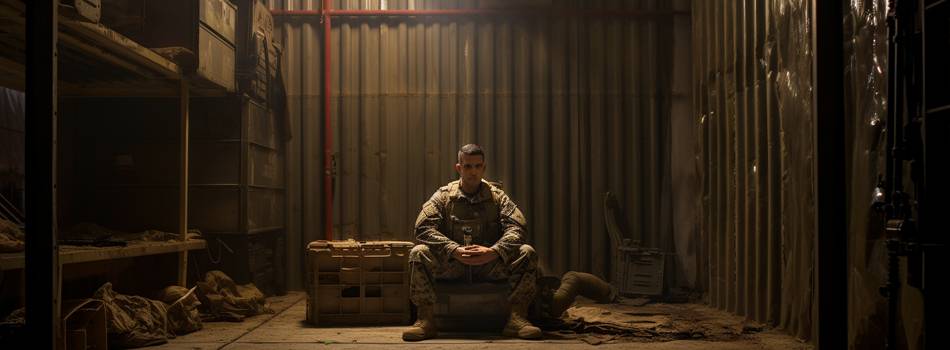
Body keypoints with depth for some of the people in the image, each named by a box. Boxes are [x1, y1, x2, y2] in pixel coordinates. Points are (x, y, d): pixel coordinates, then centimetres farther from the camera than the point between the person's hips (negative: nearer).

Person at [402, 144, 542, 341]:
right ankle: (425, 320, -21)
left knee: (527, 253, -22)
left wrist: (493, 251, -26)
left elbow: (516, 228, -7)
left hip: (491, 264, 1)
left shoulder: (497, 196, 6)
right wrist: (455, 250, -24)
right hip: (451, 264, 0)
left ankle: (517, 318, -22)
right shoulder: (443, 196, 3)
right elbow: (423, 228, -10)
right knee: (418, 253, -26)